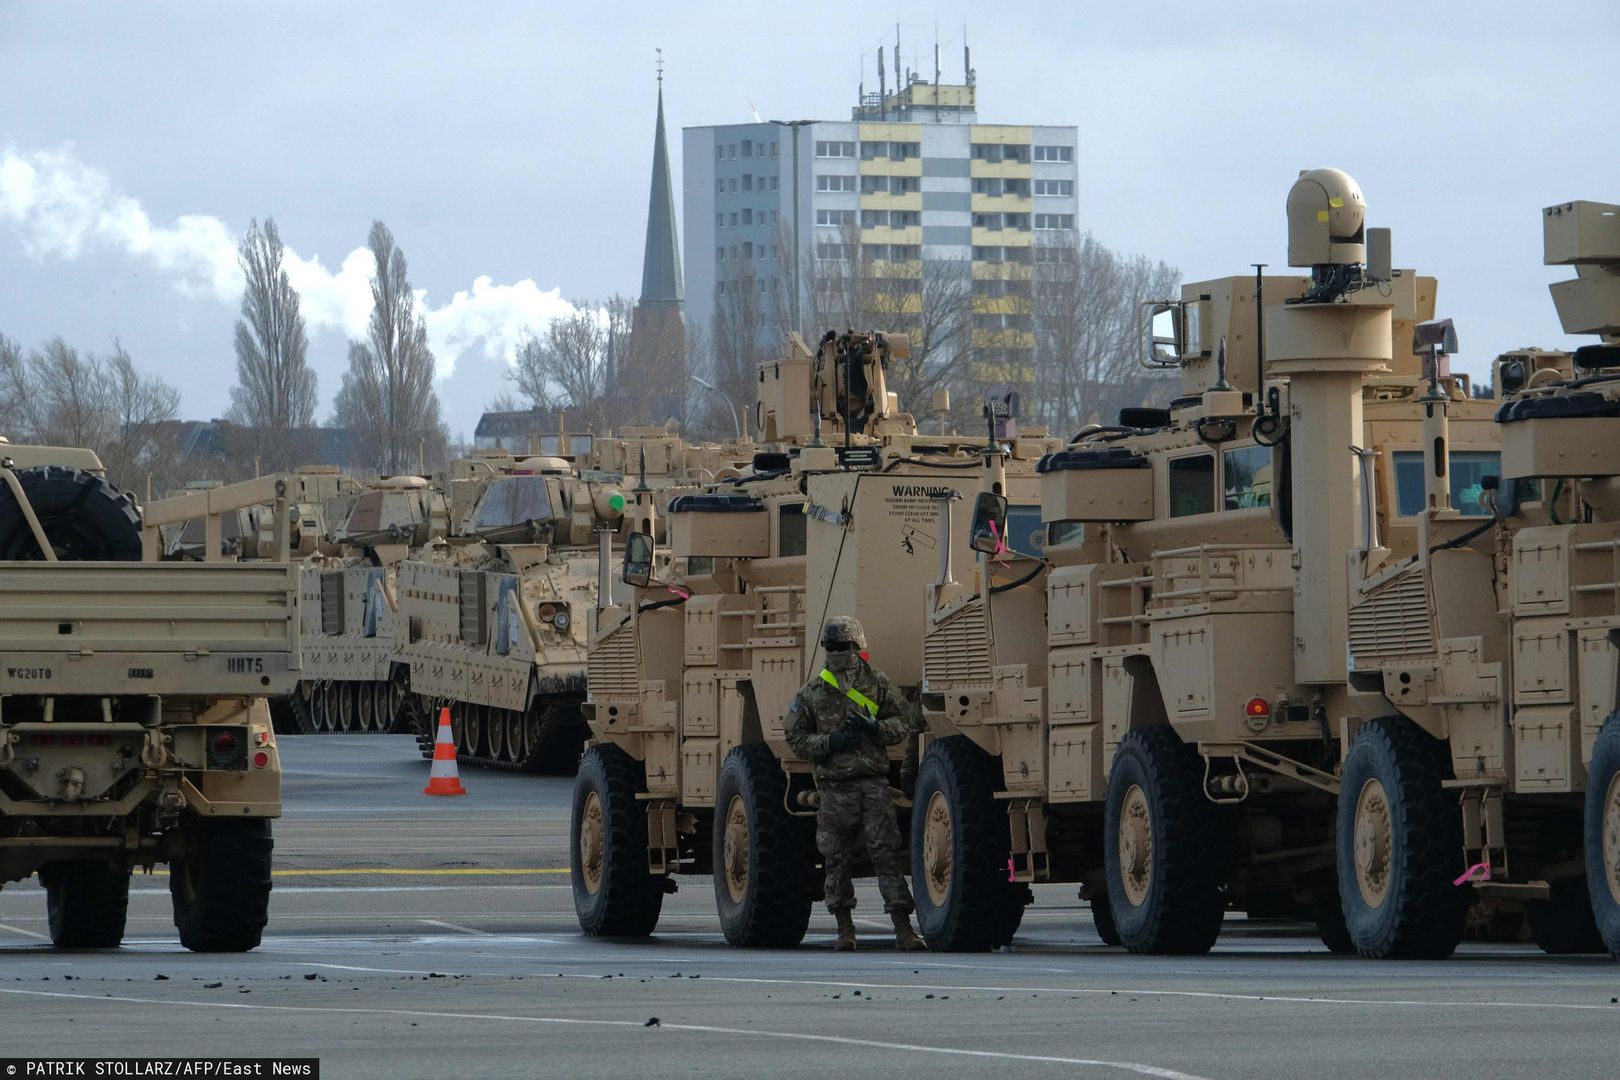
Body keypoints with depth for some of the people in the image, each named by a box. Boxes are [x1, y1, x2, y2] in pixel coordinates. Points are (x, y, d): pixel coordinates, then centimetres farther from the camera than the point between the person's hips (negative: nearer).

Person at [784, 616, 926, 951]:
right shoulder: (813, 692, 6)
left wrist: (875, 728, -10)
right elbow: (797, 739, 7)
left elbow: (903, 723, 9)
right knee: (837, 858, 4)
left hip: (873, 782, -1)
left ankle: (903, 928, -9)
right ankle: (844, 928, 16)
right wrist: (831, 742, -10)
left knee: (887, 854, -7)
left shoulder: (877, 683, 7)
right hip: (835, 785, 1)